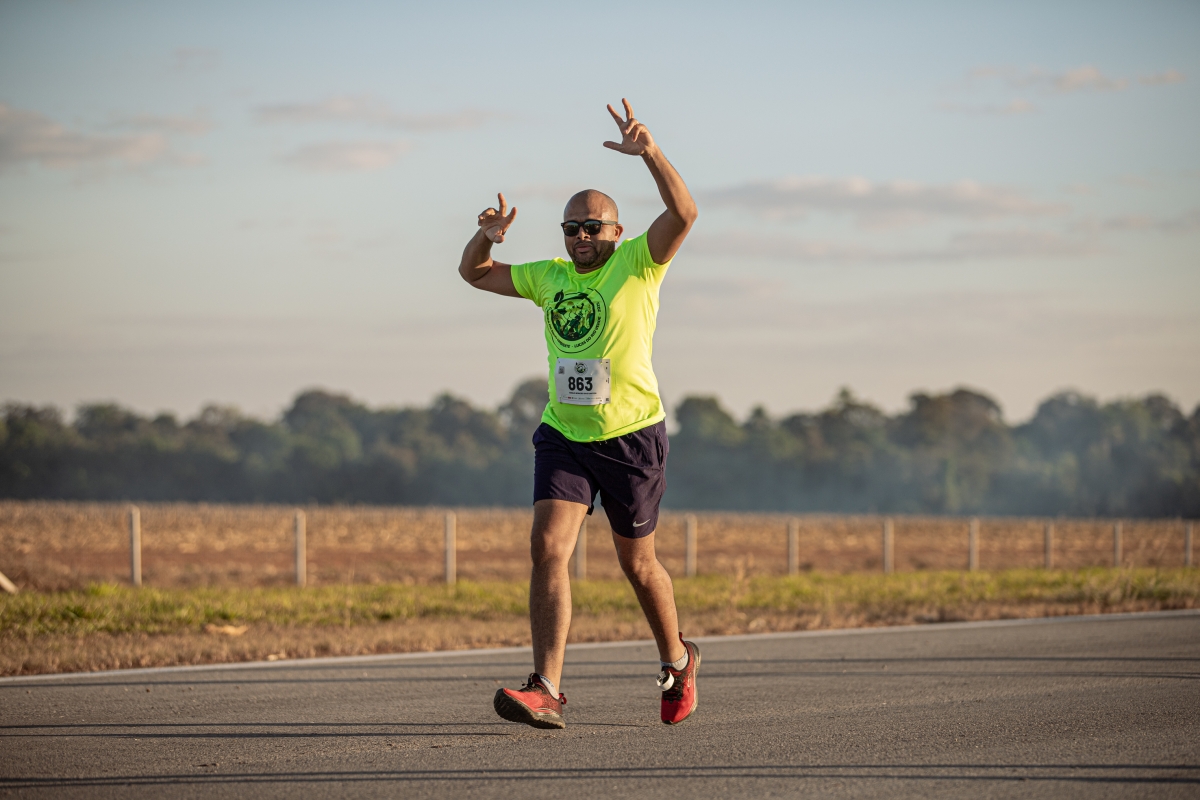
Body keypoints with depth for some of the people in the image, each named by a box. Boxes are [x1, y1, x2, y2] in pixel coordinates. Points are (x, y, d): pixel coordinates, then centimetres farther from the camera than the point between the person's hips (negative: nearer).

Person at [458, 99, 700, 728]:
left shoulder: (637, 264, -4)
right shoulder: (549, 276, 11)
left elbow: (683, 214, -21)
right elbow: (474, 273, 22)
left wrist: (649, 152, -33)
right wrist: (488, 236, 1)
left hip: (631, 437, -4)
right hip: (563, 435, 4)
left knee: (637, 563, 9)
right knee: (548, 548, -15)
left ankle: (677, 662, 36)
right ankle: (546, 691, -21)